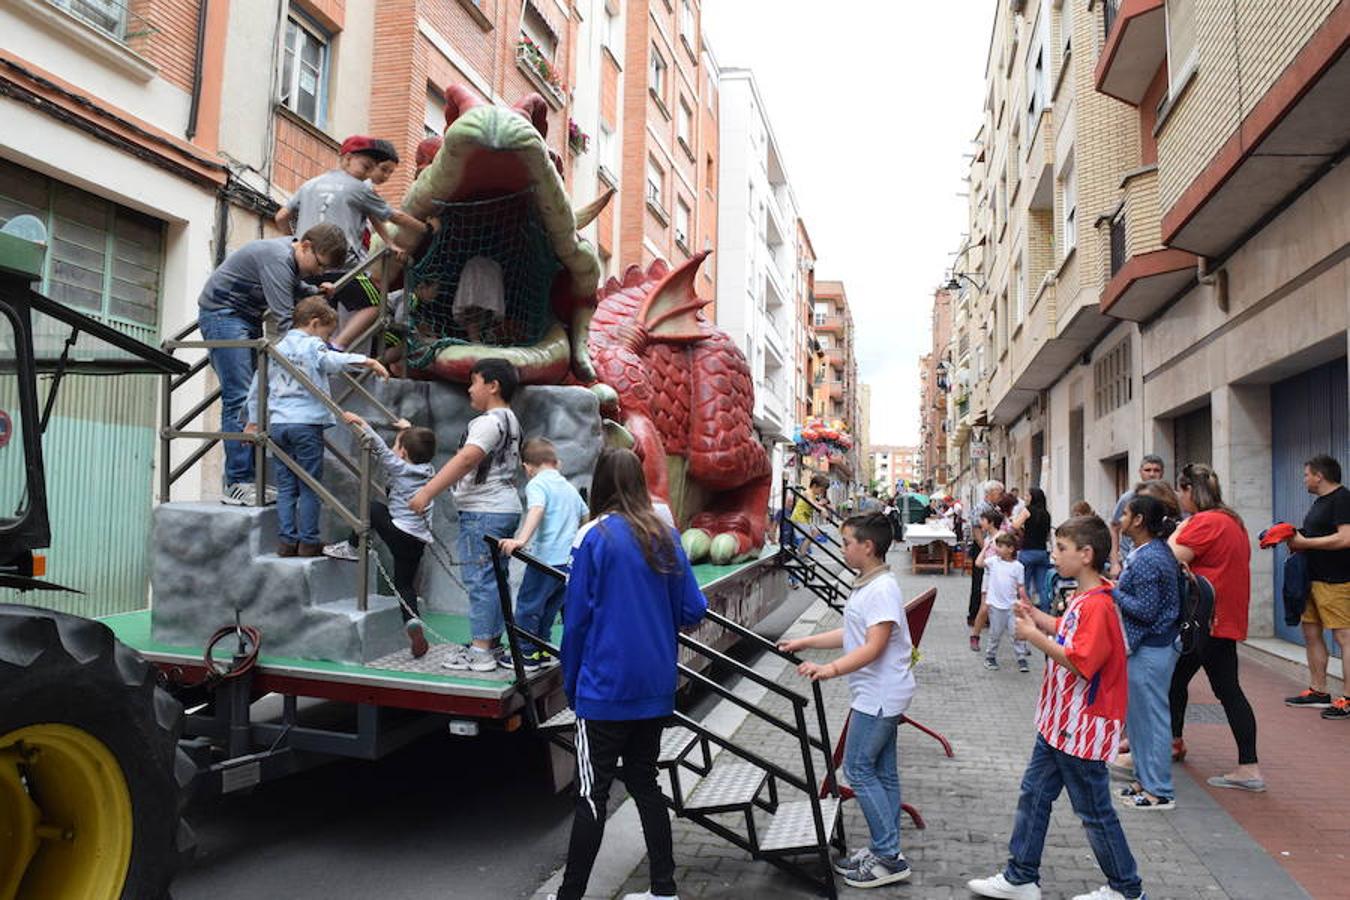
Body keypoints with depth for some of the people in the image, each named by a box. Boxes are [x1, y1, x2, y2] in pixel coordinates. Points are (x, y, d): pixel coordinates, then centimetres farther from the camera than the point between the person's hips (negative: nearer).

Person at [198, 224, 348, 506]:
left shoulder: (292, 257, 3)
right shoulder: (277, 258, -25)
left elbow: (292, 287, 24)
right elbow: (285, 320, -32)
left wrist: (315, 291, 5)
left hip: (247, 318, 10)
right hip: (222, 313, -10)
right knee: (239, 398, -16)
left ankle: (248, 480, 4)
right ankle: (237, 484, -17)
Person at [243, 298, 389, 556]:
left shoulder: (276, 349, 17)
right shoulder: (313, 346, -2)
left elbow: (257, 387, 22)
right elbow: (334, 360, -24)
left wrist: (253, 421, 30)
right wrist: (367, 361, -34)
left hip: (278, 424, 6)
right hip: (306, 424, -6)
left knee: (285, 486, 9)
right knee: (310, 487, 1)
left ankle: (286, 540, 9)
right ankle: (308, 542, 4)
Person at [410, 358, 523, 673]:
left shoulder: (489, 421, -15)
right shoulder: (510, 420, 18)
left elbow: (465, 460, -28)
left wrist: (427, 492, -30)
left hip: (483, 512, -10)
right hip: (506, 507, 11)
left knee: (480, 579, -6)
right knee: (495, 578, 15)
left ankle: (480, 652, -3)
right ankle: (493, 641, 23)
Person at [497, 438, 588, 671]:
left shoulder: (536, 484, -5)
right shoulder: (569, 487, 17)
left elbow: (536, 510, -25)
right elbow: (587, 517, 27)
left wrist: (521, 540, -39)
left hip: (547, 559, -7)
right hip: (571, 559, 7)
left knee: (527, 604, 6)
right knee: (549, 607, 19)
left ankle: (527, 654, 12)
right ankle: (541, 650, 25)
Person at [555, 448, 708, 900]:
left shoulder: (595, 536, -11)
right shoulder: (666, 537, 2)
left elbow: (577, 617, -9)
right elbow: (692, 611, 3)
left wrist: (570, 683, 2)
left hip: (607, 688, -5)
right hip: (655, 687, 5)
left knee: (593, 792, 3)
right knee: (644, 781, 17)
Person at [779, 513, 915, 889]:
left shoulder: (882, 589, -20)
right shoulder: (866, 586, 12)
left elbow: (874, 647, -26)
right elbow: (850, 635, 18)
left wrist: (831, 668, -35)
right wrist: (804, 643, 16)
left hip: (879, 696, -10)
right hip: (877, 694, 10)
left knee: (858, 769, -5)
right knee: (882, 772, 14)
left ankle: (888, 858, 2)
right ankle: (885, 852, 22)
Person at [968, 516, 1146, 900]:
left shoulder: (1098, 605, -23)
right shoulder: (1082, 599, 9)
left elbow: (1081, 662, -29)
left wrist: (1035, 637, -23)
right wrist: (1036, 616, 7)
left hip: (1083, 730, -10)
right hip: (1058, 723, 10)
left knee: (1095, 811, 7)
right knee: (1034, 794, 15)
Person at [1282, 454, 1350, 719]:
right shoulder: (1321, 500, 17)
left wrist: (1305, 543, -17)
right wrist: (1296, 540, 8)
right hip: (1314, 578, 11)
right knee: (1311, 632, 13)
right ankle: (1318, 691, 21)